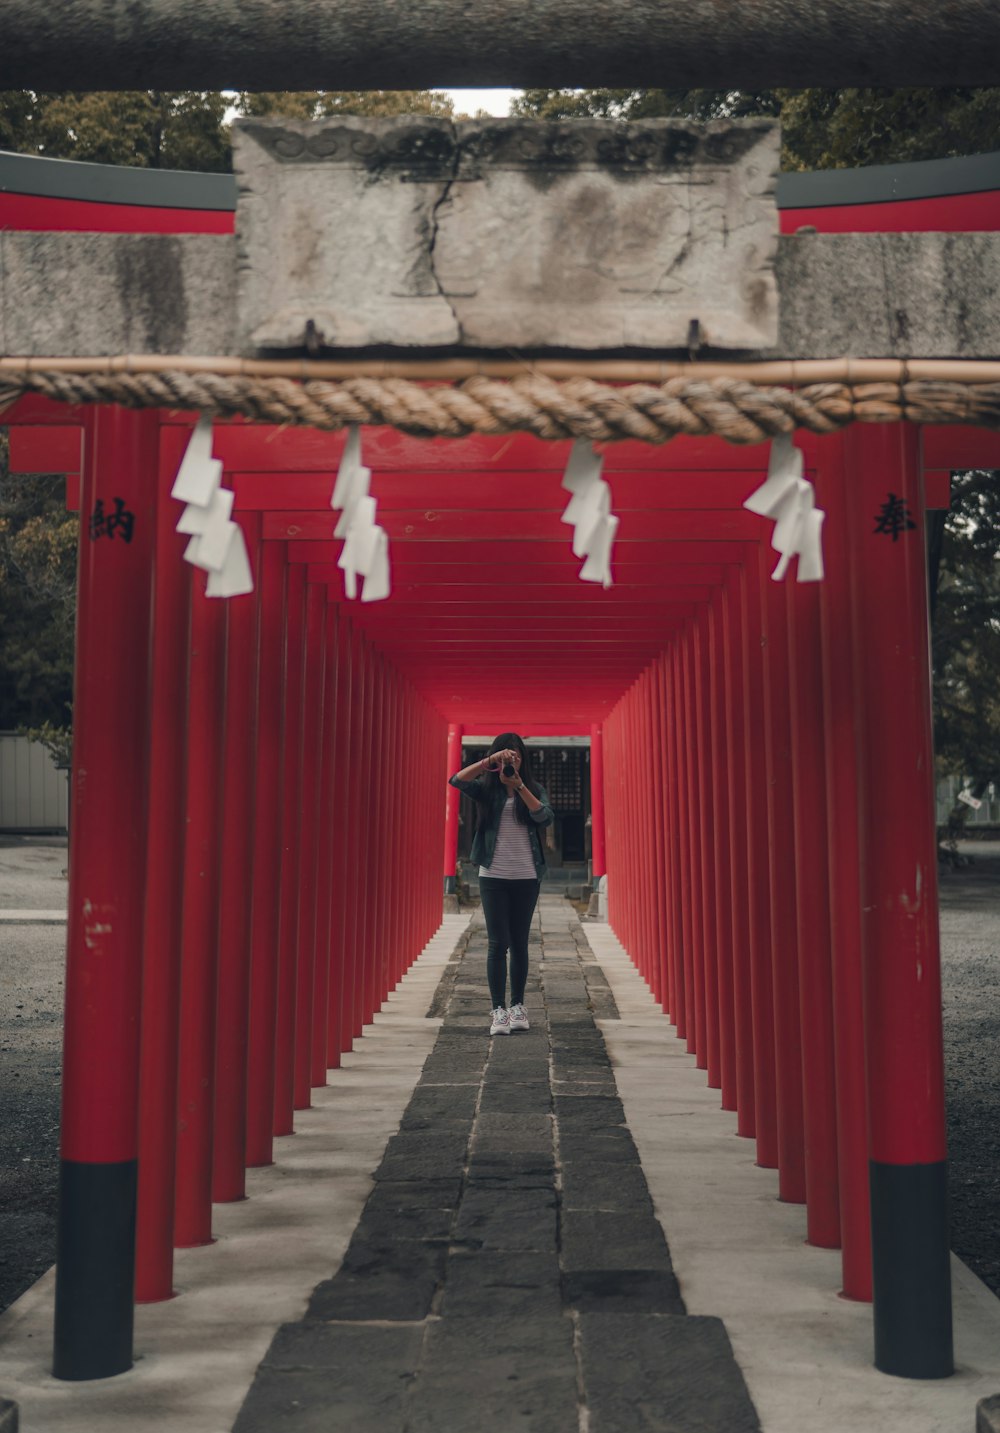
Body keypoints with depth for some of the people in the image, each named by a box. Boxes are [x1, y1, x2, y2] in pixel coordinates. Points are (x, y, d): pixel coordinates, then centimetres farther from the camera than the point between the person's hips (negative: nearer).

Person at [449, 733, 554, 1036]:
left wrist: (519, 785, -23)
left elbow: (545, 817, -13)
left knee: (519, 943, 7)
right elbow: (456, 780, -16)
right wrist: (489, 761, -27)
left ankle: (518, 1006, 16)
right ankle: (498, 1010, -2)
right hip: (493, 875, -1)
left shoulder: (534, 789, 6)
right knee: (498, 943, -4)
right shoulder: (486, 788, 3)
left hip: (526, 877, 1)